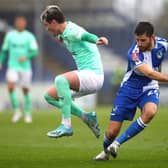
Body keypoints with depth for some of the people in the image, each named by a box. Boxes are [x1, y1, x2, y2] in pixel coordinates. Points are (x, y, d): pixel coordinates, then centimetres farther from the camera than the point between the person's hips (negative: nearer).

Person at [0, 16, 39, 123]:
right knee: (11, 87, -19)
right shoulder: (10, 35, 6)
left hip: (25, 67, -1)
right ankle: (17, 110, -5)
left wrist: (26, 56, -26)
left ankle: (28, 113, 21)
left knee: (26, 90, 6)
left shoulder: (29, 36, -1)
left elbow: (34, 51, -9)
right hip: (13, 67, 1)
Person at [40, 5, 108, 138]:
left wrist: (96, 40, -55)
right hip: (85, 76, 11)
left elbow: (84, 35, -36)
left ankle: (66, 126, -31)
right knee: (50, 95, 11)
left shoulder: (71, 31, -15)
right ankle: (86, 117, 8)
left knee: (60, 80, -35)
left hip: (93, 74, -11)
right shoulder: (65, 34, 15)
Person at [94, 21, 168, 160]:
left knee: (150, 111, -35)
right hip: (129, 89, -2)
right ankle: (106, 151, 33)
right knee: (112, 132, -5)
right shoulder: (134, 53, -27)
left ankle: (117, 143, -19)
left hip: (149, 89, 2)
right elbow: (150, 73, -34)